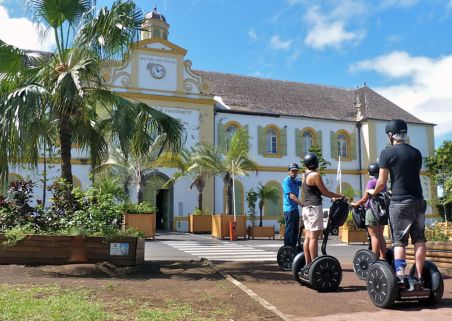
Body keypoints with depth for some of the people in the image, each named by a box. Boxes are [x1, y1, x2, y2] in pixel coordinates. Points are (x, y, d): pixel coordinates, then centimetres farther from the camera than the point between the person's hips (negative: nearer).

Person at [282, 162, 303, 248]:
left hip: (295, 209, 8)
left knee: (295, 231, 13)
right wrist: (302, 204, -26)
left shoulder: (296, 181, 14)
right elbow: (291, 196, -20)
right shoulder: (286, 181, -11)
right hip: (289, 209, -8)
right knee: (289, 230, -6)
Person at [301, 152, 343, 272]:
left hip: (306, 207, 9)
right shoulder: (315, 175, -11)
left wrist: (332, 197, 22)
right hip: (314, 207, -9)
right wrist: (339, 196, 8)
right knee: (314, 237, -8)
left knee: (308, 237, 9)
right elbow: (325, 192, -7)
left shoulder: (304, 176, 14)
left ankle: (308, 264, 11)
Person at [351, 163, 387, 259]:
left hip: (372, 210, -7)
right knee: (380, 235, 13)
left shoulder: (371, 182, -11)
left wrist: (355, 204, 4)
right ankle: (382, 258, 15)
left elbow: (364, 199, -11)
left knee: (374, 236, -5)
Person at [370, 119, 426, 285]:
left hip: (399, 203, -4)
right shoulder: (416, 153, 8)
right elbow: (415, 176, 15)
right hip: (418, 201, 5)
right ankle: (419, 276, 14)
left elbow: (382, 182, -8)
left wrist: (373, 192, 12)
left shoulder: (387, 153, -7)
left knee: (399, 241, 0)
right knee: (419, 240, 10)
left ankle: (400, 277, -6)